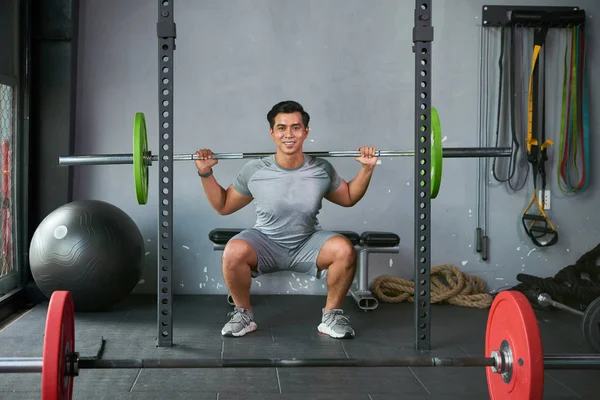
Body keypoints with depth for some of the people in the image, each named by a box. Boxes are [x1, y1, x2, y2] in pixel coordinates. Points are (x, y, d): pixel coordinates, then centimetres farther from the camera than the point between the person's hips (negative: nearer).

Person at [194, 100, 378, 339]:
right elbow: (223, 206, 4)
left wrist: (367, 168, -1)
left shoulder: (322, 170, -7)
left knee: (345, 250, -30)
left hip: (307, 243, 1)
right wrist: (206, 174, -8)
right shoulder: (254, 171, -10)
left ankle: (331, 315, -5)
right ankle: (243, 313, -6)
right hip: (265, 242, -1)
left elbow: (348, 198, 12)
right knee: (233, 253, -34)